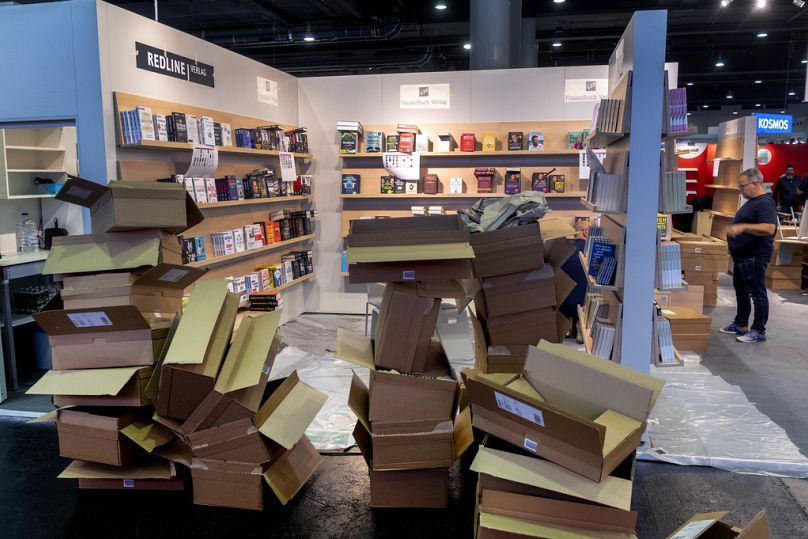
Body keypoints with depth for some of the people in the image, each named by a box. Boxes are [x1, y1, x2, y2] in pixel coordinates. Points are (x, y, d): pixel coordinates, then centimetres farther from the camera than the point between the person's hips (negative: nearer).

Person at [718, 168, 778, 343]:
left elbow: (769, 229, -32)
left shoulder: (765, 203, -19)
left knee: (757, 293, -3)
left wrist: (742, 227, -38)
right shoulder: (752, 201, 14)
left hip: (755, 257, -11)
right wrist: (734, 228, 22)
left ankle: (758, 332, 3)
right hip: (742, 256, 11)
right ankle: (740, 325, 29)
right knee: (741, 290, 18)